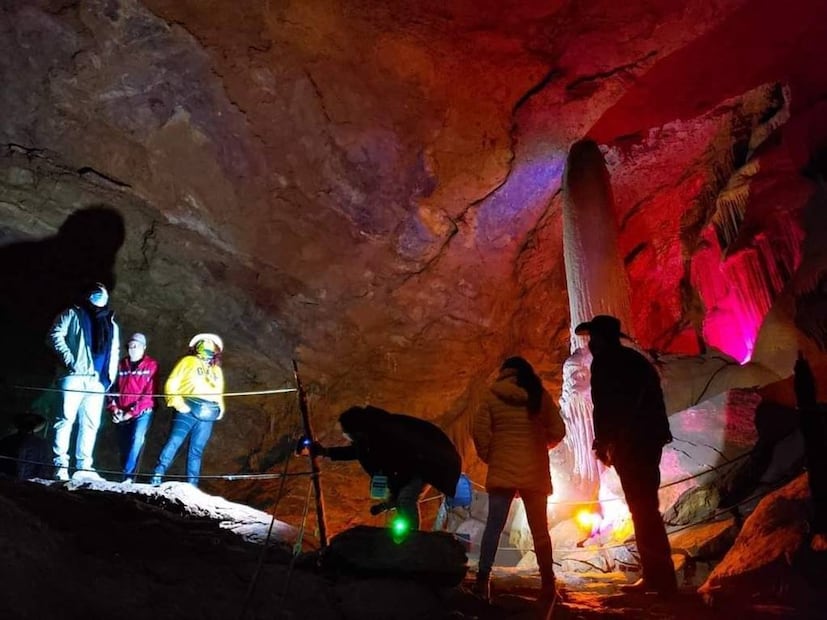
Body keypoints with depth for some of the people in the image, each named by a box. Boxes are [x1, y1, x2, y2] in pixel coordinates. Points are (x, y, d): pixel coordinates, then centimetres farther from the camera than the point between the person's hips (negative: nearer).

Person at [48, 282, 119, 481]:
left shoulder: (111, 324, 26)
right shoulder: (73, 314, 12)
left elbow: (114, 352, 24)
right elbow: (56, 335, -1)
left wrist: (111, 375, 10)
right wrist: (69, 359, -13)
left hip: (97, 380, 5)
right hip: (74, 375, -4)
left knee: (90, 423, 1)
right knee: (67, 418, -9)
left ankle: (83, 466, 2)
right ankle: (61, 464, -8)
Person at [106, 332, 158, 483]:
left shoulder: (151, 365, -2)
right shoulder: (121, 365, 10)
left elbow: (149, 393, -8)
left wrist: (132, 412, -13)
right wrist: (113, 408, -3)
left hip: (142, 412, -4)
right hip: (121, 415, 4)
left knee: (137, 439, -23)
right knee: (123, 447, 7)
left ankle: (128, 476, -21)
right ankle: (126, 477, 17)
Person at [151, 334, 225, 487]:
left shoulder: (217, 370, 29)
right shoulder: (188, 361, 13)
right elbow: (172, 383, 3)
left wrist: (220, 408, 11)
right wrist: (177, 403, -11)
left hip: (207, 414, 4)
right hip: (188, 409, -4)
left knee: (196, 450, 3)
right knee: (174, 442, -17)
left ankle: (191, 484, 3)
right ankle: (157, 475, -17)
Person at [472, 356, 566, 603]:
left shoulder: (492, 396, 0)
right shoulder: (541, 395, 3)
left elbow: (479, 431, -6)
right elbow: (558, 431, 2)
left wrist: (488, 456, 8)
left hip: (502, 470, -1)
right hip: (535, 471, 1)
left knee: (493, 526, -1)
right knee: (539, 529, 11)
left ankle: (483, 580, -10)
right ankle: (548, 583, 13)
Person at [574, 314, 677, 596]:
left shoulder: (604, 362, -4)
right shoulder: (636, 360, 21)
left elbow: (603, 406, -13)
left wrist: (601, 443, -6)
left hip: (629, 442, -9)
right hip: (649, 439, 9)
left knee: (642, 510, -6)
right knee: (646, 508, 12)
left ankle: (659, 578, -5)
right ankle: (657, 576, 16)